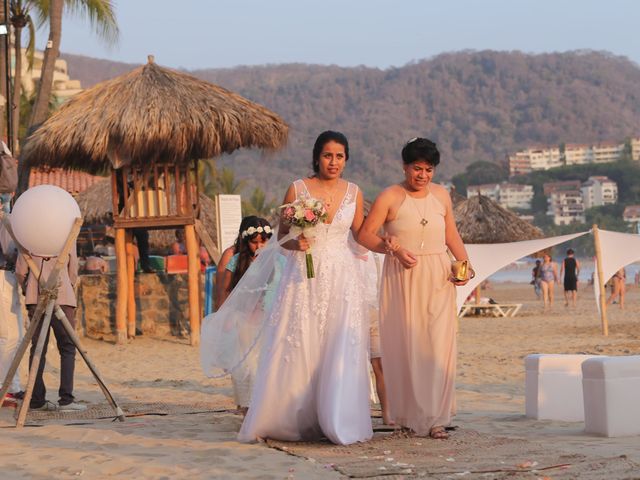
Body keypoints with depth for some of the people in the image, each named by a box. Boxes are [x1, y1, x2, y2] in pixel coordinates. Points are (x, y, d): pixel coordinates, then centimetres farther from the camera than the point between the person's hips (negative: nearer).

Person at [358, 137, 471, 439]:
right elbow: (365, 235, -6)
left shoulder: (441, 195, 10)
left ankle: (434, 418, -1)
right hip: (402, 279, -3)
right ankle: (408, 414, 12)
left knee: (438, 344, -4)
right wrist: (395, 249, -19)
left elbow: (451, 234, 18)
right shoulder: (390, 197, -3)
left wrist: (465, 264, 4)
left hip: (438, 278, 3)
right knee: (405, 345, 0)